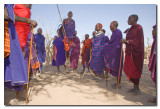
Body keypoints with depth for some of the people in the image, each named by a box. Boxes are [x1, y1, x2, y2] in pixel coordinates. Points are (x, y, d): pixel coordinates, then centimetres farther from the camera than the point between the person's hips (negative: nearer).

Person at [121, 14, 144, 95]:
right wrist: (125, 41, 3)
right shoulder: (130, 29, 17)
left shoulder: (138, 28, -8)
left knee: (135, 70, -4)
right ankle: (135, 87, 20)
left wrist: (127, 41, -21)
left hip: (136, 52, -8)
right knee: (128, 69, 8)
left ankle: (137, 88, 10)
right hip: (129, 52, 8)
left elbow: (138, 40, -17)